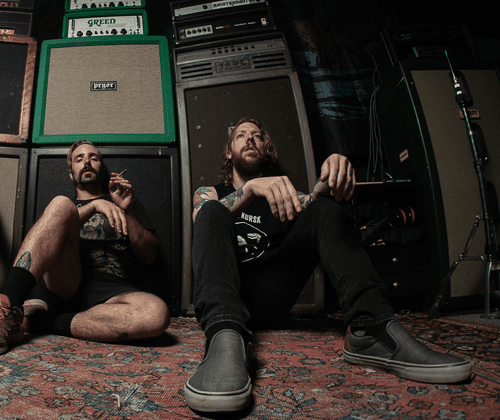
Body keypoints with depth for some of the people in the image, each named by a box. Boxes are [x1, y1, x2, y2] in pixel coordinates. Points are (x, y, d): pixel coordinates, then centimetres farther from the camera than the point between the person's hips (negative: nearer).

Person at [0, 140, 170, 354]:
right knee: (61, 203, -22)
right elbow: (48, 238, 3)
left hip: (113, 294, 0)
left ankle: (36, 319, -26)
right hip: (62, 286, 0)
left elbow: (149, 256, 13)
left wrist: (127, 211, -1)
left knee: (157, 313, -36)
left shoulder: (129, 202, 26)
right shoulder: (66, 205, 27)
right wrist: (93, 206, -11)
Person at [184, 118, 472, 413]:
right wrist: (252, 187, -28)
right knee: (212, 211, -24)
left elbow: (312, 203, -2)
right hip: (224, 295, -1)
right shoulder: (210, 193, 17)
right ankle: (226, 339, -50)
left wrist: (333, 176, -25)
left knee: (324, 208, -11)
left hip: (269, 298, 2)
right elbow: (207, 220, -9)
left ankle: (374, 329, -32)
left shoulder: (280, 194, 22)